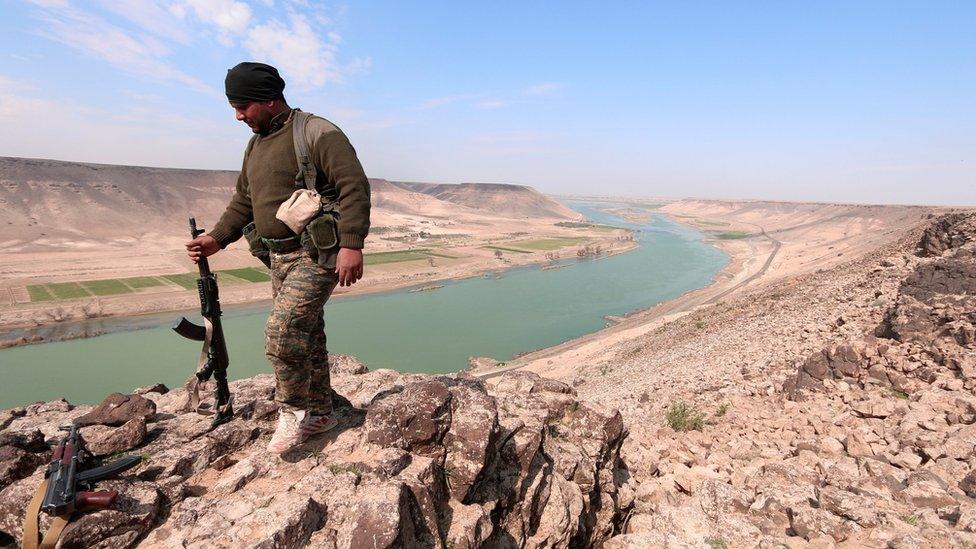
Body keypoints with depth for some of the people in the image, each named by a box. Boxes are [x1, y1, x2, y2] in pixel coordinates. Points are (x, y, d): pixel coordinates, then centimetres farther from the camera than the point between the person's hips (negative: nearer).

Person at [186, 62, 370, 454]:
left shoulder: (317, 133, -9)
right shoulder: (255, 146, 18)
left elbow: (354, 187, -19)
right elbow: (243, 202, 23)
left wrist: (352, 244, -28)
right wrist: (217, 238, 10)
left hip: (317, 255, -8)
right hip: (279, 257, 9)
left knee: (282, 332, -16)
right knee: (304, 336, 12)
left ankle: (293, 412, 5)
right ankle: (319, 413, 25)